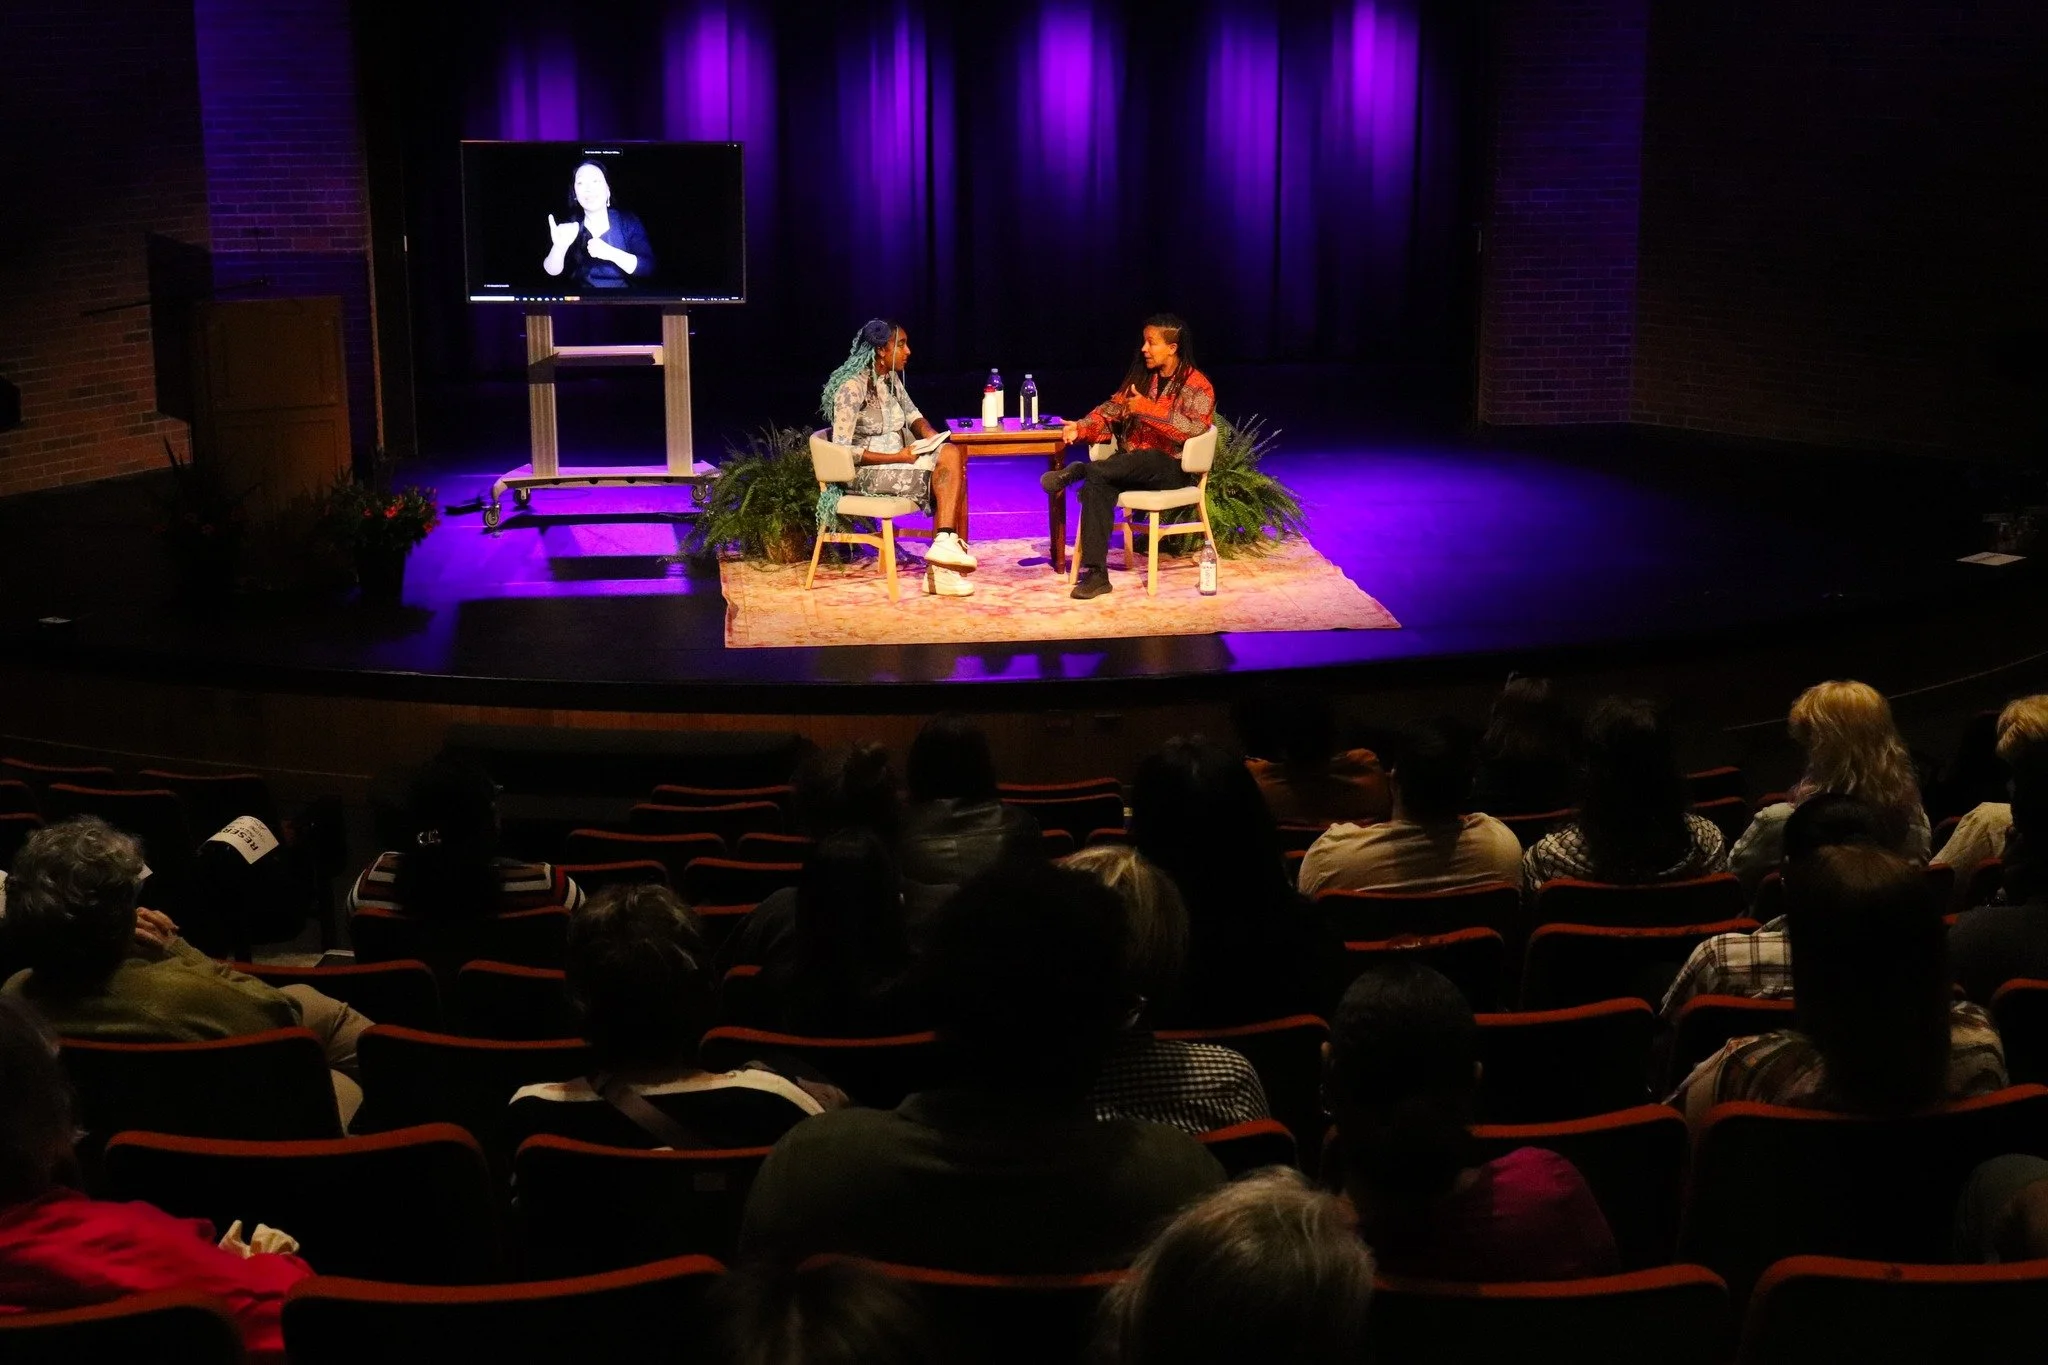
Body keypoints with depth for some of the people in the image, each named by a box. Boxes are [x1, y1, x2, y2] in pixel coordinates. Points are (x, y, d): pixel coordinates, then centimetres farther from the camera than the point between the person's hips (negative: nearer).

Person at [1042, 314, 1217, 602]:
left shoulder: (1197, 386, -2)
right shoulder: (1141, 377, 18)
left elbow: (1192, 430, -17)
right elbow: (1112, 411, 12)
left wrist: (1147, 409, -21)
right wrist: (1081, 428, -7)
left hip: (1170, 468, -5)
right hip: (1130, 466, 5)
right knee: (1096, 484, -30)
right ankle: (1095, 573, -35)